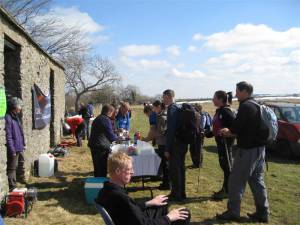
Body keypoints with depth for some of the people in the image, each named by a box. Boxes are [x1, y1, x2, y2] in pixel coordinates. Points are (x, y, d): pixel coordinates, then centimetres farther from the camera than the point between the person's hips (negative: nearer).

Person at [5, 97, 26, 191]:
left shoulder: (16, 116, 9)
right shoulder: (8, 118, -20)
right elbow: (8, 136, -22)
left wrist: (23, 144, 18)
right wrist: (12, 150, -21)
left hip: (20, 147, 10)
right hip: (13, 149, -10)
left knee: (21, 164, 25)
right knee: (12, 168, 0)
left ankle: (21, 179, 44)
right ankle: (12, 186, 9)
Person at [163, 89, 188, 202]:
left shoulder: (172, 109, -15)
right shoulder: (179, 108, 13)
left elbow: (171, 130, -19)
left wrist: (167, 149, -17)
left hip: (175, 144, -9)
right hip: (182, 143, 9)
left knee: (174, 170, 0)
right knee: (180, 168, 16)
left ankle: (176, 195, 9)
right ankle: (181, 193, 26)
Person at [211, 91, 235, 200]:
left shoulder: (226, 111, -17)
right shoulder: (219, 111, 12)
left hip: (226, 142, -9)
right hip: (220, 141, 9)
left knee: (227, 166, 1)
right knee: (223, 165, 16)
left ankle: (227, 191, 13)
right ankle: (225, 188, 28)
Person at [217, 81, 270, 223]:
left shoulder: (245, 106, -16)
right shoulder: (256, 106, 13)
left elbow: (235, 128, -19)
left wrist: (227, 132, 1)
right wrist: (230, 131, 12)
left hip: (248, 150, -9)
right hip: (259, 148, 10)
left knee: (236, 182, 2)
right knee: (257, 181, 16)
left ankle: (233, 212, 12)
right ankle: (263, 213, 23)